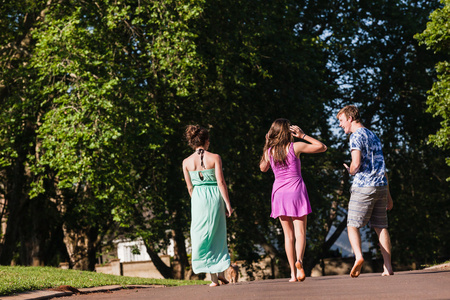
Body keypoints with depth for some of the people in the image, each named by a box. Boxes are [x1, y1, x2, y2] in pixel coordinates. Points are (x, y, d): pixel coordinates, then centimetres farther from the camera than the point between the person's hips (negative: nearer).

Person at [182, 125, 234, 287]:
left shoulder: (186, 162, 2)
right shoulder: (215, 158, -5)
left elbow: (190, 187, 6)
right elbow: (221, 182, -9)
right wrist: (228, 204, -6)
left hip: (198, 199, 1)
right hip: (215, 197, -1)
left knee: (202, 237, 7)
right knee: (218, 235, 15)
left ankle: (213, 278, 1)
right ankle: (220, 271, 7)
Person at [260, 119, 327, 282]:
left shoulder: (269, 151, 2)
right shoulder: (295, 146, -6)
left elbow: (263, 168, 23)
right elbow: (322, 147, 2)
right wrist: (303, 135, 4)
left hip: (279, 192, 3)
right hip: (296, 190, -3)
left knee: (288, 234, 8)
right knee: (300, 232, -2)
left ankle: (293, 273, 3)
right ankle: (299, 260, -30)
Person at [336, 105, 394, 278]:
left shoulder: (356, 136, -4)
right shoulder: (374, 136, 21)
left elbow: (356, 164, -17)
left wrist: (350, 171, 7)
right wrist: (388, 195, 24)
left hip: (363, 186, -7)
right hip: (381, 186, 7)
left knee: (353, 225, -2)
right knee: (381, 227, 7)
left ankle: (358, 256, -26)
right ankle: (388, 267, 2)